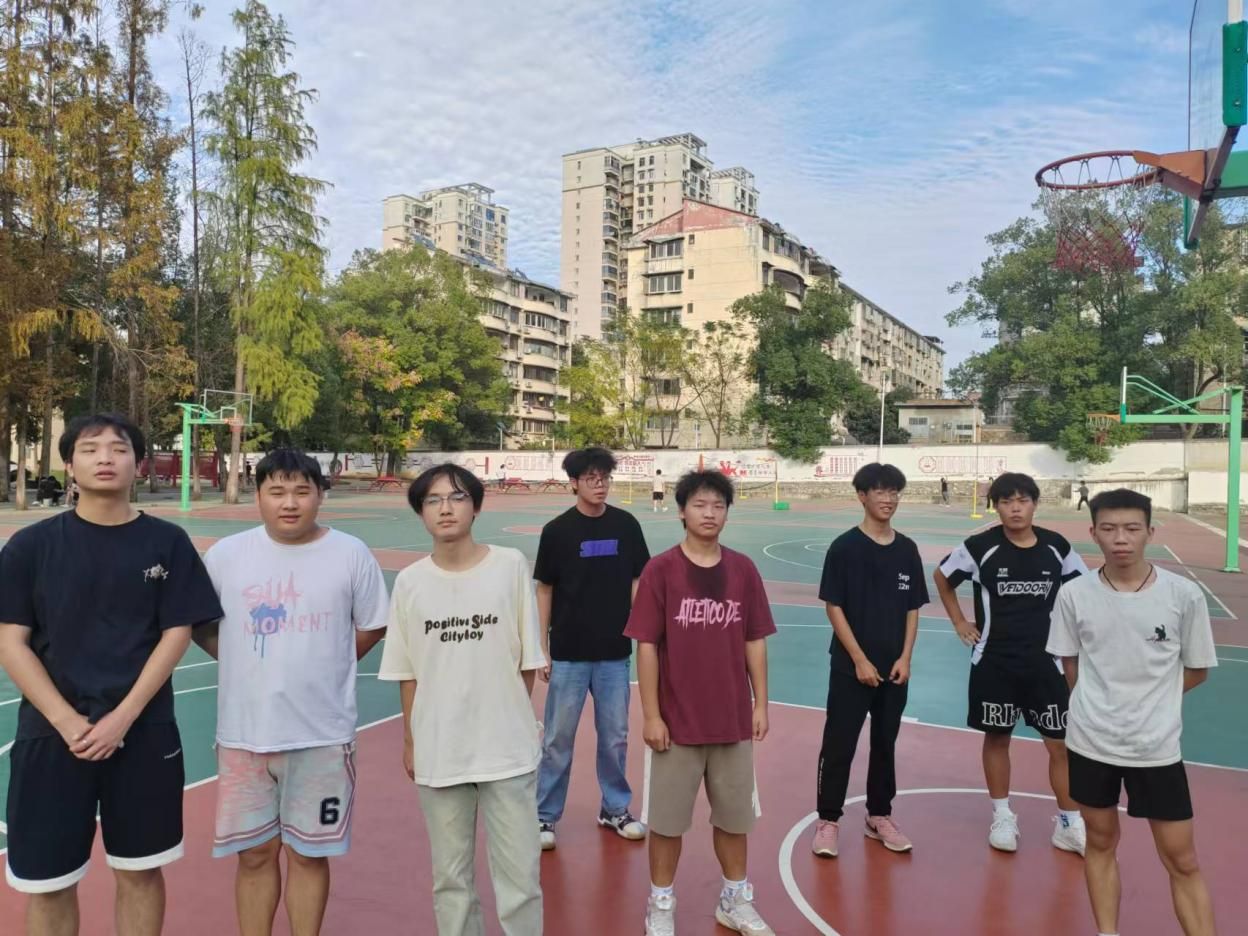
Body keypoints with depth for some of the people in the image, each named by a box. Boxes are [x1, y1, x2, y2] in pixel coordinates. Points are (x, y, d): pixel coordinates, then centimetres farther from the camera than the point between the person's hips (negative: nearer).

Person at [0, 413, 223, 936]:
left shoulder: (167, 543, -1)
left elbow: (176, 634, -3)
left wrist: (121, 720, -11)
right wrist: (69, 723, -12)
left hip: (144, 733, 0)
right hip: (52, 736, 0)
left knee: (140, 872, 12)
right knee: (48, 882, 9)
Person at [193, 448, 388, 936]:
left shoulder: (351, 554, -5)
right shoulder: (226, 554, -2)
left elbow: (372, 626, 6)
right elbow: (199, 625, 10)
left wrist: (325, 665, 3)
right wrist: (250, 663, 4)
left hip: (322, 734, -1)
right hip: (244, 732, 1)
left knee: (308, 852, 12)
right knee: (255, 852, 13)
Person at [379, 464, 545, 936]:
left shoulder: (511, 566, -7)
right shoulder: (409, 581, -2)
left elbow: (527, 659, 0)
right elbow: (407, 673, 6)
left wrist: (514, 722, 3)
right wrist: (410, 741, 9)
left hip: (507, 749, -1)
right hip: (438, 752, 2)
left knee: (520, 877, 7)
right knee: (450, 877, 16)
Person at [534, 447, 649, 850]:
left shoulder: (626, 525, -1)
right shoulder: (557, 530, -6)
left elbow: (636, 582, 6)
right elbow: (544, 590, -1)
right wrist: (541, 649, -2)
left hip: (615, 653, 2)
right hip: (568, 653, -2)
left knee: (615, 736, 13)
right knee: (558, 738, 7)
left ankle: (615, 809, 30)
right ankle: (545, 815, 21)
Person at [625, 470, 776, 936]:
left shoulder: (743, 570, 0)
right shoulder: (660, 570, -10)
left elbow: (755, 642, 6)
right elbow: (647, 646, -9)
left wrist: (761, 704, 5)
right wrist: (651, 715, -10)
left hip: (733, 719, 3)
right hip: (677, 721, -3)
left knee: (734, 815, 16)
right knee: (667, 817, 9)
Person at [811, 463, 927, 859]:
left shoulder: (907, 549, 4)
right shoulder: (844, 547, -9)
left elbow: (913, 609, 8)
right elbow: (834, 608, -10)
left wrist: (905, 658, -3)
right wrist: (860, 660, -14)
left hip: (894, 669, 4)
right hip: (851, 667, -4)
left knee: (885, 744, 15)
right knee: (839, 745, 1)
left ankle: (879, 817, 30)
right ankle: (828, 820, 14)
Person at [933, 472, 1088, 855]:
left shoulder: (1057, 547, -5)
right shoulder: (981, 547, -12)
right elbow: (942, 576, 5)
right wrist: (959, 622, 2)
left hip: (1045, 662, 2)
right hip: (994, 662, -2)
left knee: (1062, 744, 5)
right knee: (997, 737, 10)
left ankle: (1069, 824, 20)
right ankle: (1002, 816, 26)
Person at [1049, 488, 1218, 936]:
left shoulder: (1185, 594, -10)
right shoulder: (1074, 594, -7)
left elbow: (1197, 670, 3)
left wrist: (1148, 701, 2)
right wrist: (1098, 708, 1)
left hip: (1157, 746, -1)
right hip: (1091, 742, 1)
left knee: (1182, 860, 6)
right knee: (1101, 842, 15)